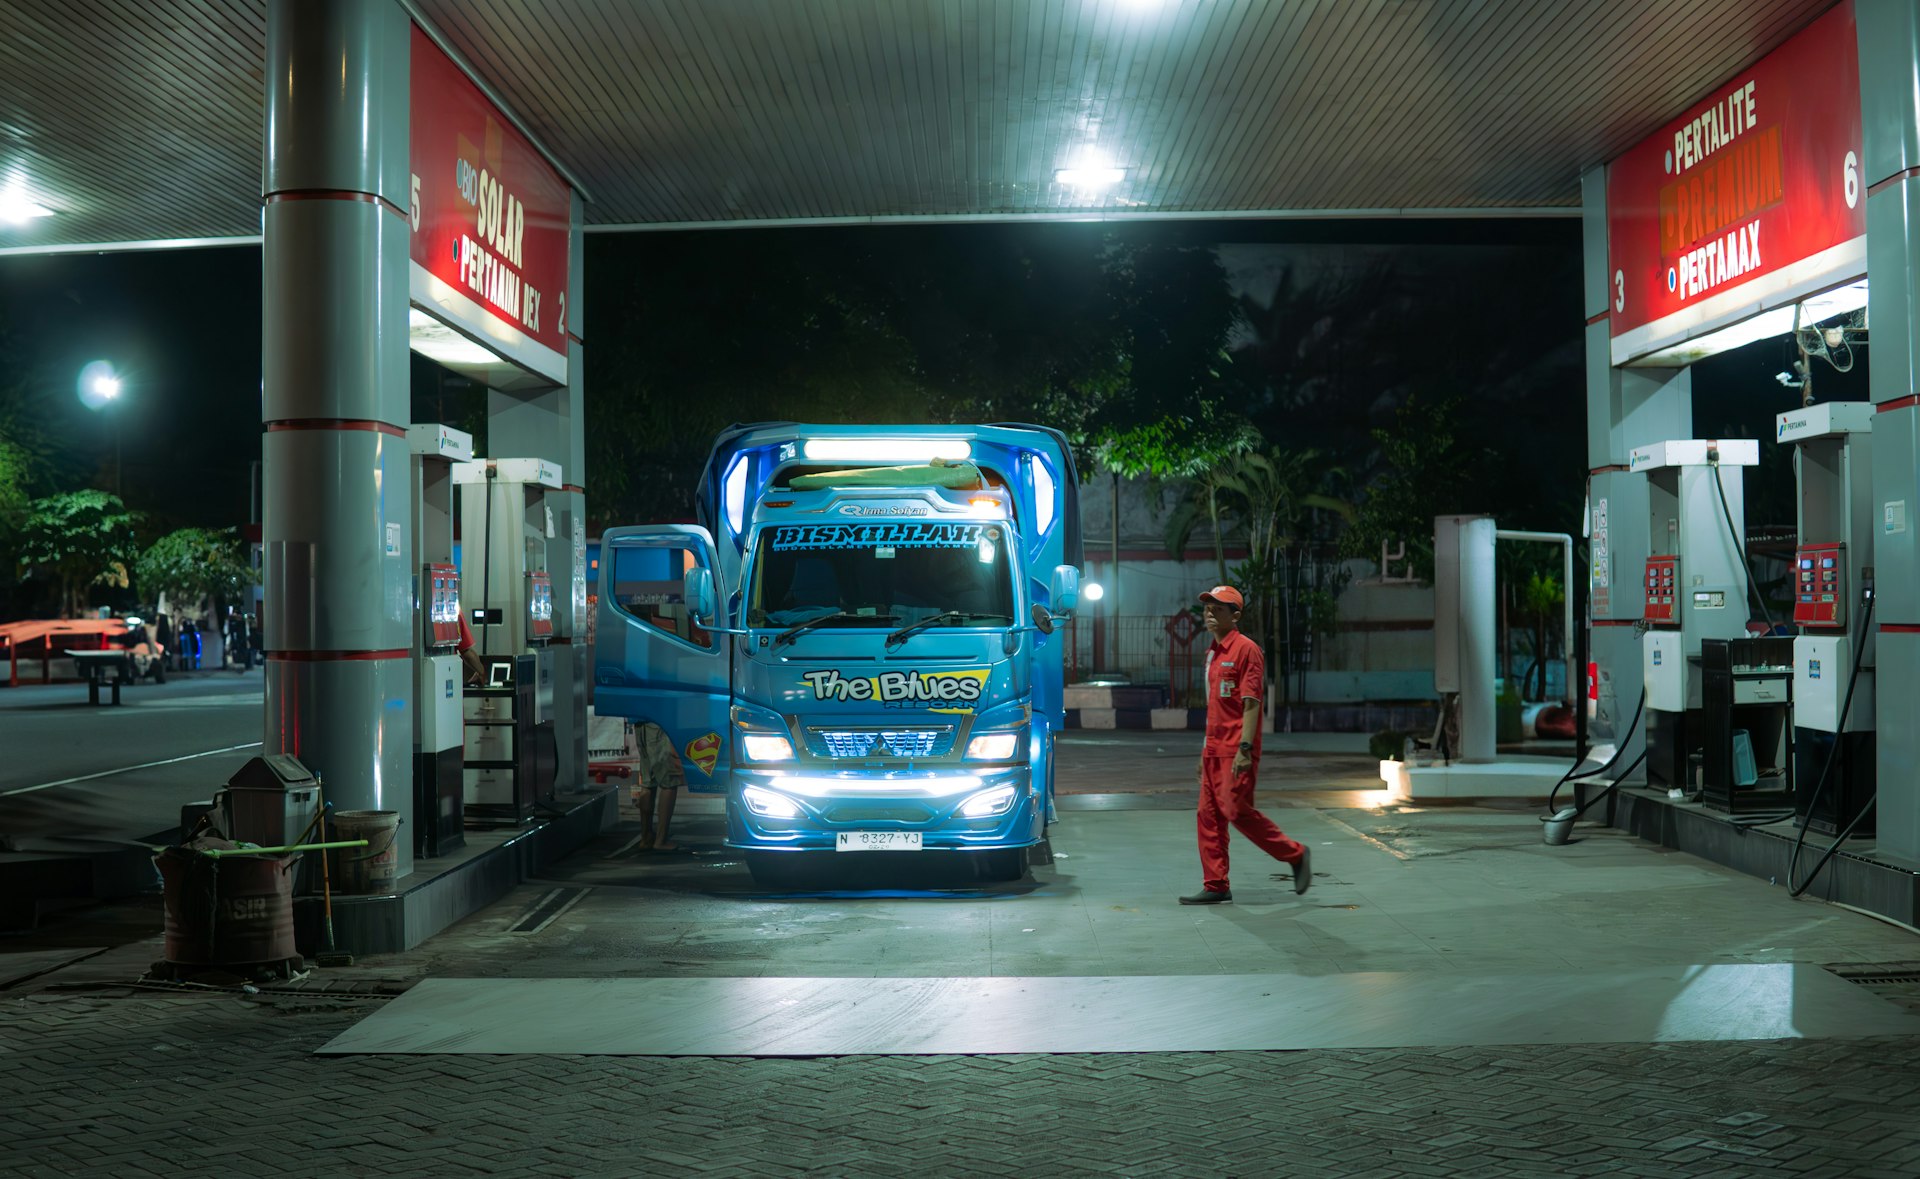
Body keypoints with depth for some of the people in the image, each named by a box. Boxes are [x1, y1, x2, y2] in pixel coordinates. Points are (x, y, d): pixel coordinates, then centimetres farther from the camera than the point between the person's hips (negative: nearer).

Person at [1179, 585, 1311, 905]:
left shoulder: (1246, 649, -10)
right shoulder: (1212, 653, 17)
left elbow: (1251, 703, -16)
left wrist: (1245, 748, -22)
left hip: (1236, 751, -9)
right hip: (1214, 749, 9)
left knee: (1237, 811, -11)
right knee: (1209, 815, 6)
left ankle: (1296, 855, 5)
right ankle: (1215, 887, 10)